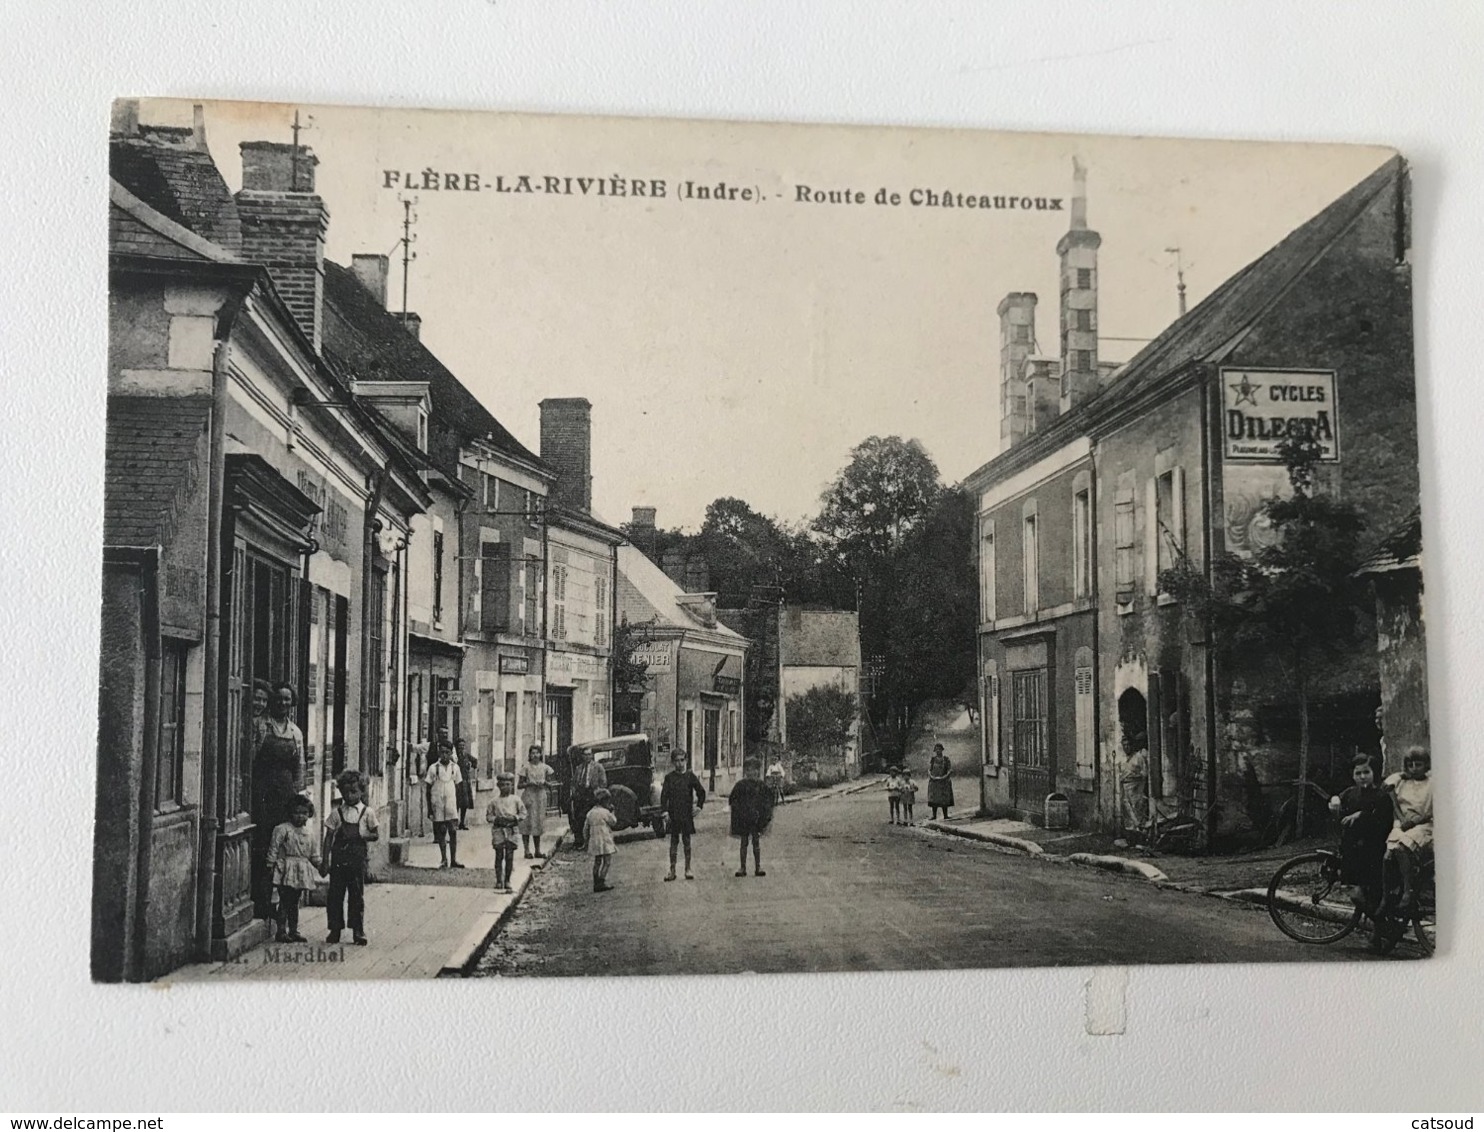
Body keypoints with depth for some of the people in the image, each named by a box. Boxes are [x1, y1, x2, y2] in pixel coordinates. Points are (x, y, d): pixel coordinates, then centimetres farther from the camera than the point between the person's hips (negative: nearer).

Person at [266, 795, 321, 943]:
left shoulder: (309, 835, 15)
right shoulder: (282, 829, -4)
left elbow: (314, 855, 20)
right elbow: (274, 848, -6)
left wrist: (320, 865, 9)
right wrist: (271, 864, -11)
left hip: (301, 873, 6)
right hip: (286, 870, -6)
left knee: (294, 903, 12)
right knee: (284, 901, -8)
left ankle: (293, 931, 16)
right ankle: (281, 931, -4)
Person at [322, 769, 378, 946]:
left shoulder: (367, 812, 1)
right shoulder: (337, 812, 3)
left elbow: (375, 835, 5)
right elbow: (328, 837, 4)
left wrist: (360, 835, -13)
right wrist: (324, 860, -1)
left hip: (357, 857, -1)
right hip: (338, 857, 1)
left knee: (357, 895, 1)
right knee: (335, 894, 3)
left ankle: (358, 931, 9)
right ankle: (335, 930, 14)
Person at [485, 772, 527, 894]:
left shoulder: (516, 800, 4)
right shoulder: (494, 801, 2)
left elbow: (523, 813, 7)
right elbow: (488, 815, 6)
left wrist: (515, 818, -10)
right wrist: (497, 819, -12)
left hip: (511, 830, 1)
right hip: (498, 830, -1)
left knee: (509, 857, 3)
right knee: (499, 856, -2)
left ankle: (507, 882, 12)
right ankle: (499, 882, 2)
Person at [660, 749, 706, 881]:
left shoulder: (690, 776, 3)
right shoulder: (669, 777, 1)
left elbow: (701, 791, 9)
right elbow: (664, 795, -2)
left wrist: (699, 806, 1)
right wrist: (665, 810, -13)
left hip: (687, 814, 0)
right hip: (673, 814, 0)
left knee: (687, 841, 4)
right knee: (673, 841, 2)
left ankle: (688, 869, 11)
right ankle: (672, 870, 5)